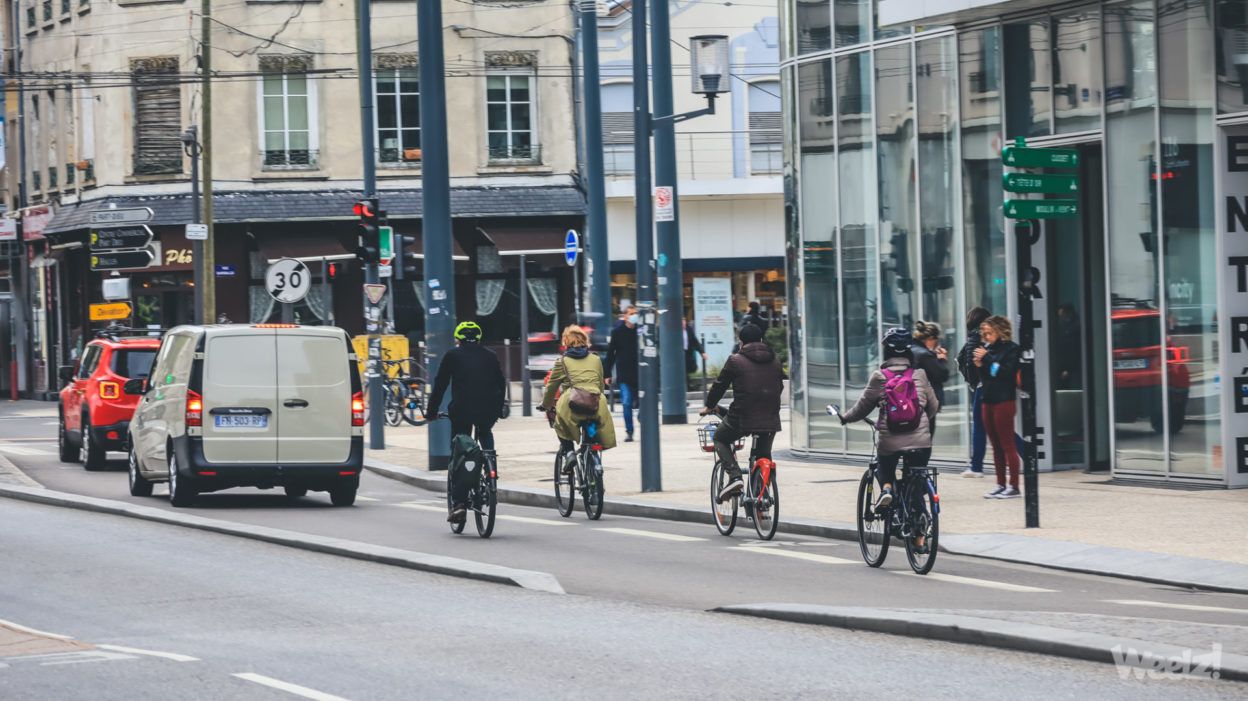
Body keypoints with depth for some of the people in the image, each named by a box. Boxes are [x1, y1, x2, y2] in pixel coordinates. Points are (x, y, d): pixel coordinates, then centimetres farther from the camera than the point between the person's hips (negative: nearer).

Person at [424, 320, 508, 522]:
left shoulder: (452, 355, 9)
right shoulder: (490, 356, 17)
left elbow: (440, 385, 7)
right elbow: (501, 385, 20)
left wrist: (431, 412, 15)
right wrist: (498, 410, 31)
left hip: (462, 410, -3)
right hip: (488, 411, 3)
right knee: (485, 434, 36)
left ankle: (459, 503, -4)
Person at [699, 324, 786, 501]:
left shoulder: (735, 360, -3)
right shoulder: (774, 360, 10)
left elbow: (720, 385, 4)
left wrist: (710, 406, 20)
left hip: (743, 417, -4)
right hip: (770, 419, 4)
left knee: (720, 439, 21)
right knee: (764, 455, 21)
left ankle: (734, 476, -2)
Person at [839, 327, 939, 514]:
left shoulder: (879, 377, -2)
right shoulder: (919, 375, 4)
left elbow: (862, 407, 6)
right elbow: (933, 406, 12)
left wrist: (845, 418, 25)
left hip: (890, 442, -1)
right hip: (920, 441, 1)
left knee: (884, 469, 25)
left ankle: (886, 488, -5)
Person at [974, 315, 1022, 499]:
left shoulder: (1011, 349, -5)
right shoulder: (988, 348, 15)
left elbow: (1007, 372, -17)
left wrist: (987, 359, -15)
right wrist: (979, 365, -2)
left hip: (1004, 401, -7)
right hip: (988, 401, 7)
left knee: (1007, 444, -6)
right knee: (996, 446, 9)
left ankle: (1013, 486, -5)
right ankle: (1001, 485, 14)